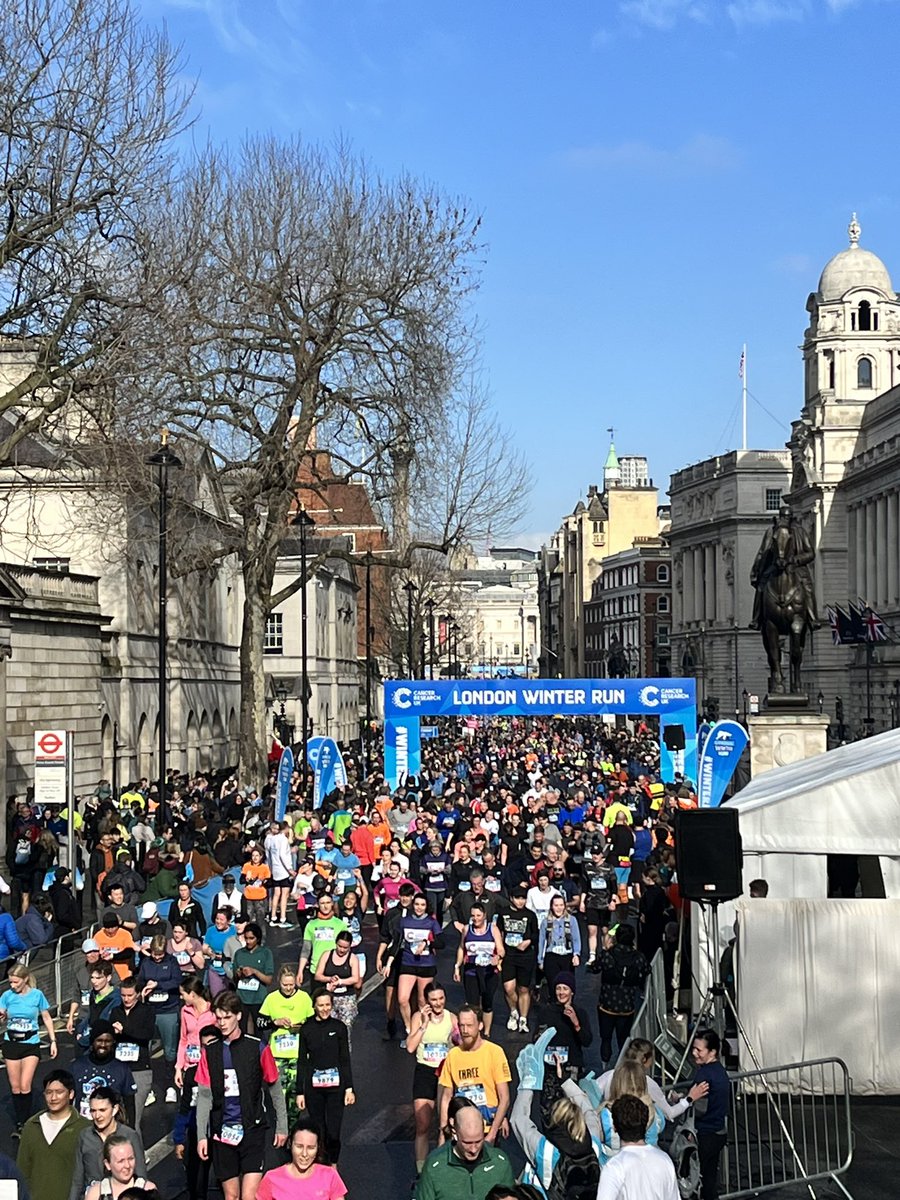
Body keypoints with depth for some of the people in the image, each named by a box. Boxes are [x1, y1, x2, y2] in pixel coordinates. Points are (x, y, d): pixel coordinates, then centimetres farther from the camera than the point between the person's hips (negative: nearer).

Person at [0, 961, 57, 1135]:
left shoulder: (37, 995, -8)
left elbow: (46, 1018, 3)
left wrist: (53, 1041, 2)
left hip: (31, 1044, -2)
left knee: (25, 1086, -10)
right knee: (15, 1087, 5)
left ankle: (25, 1124, 0)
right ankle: (19, 1123, 16)